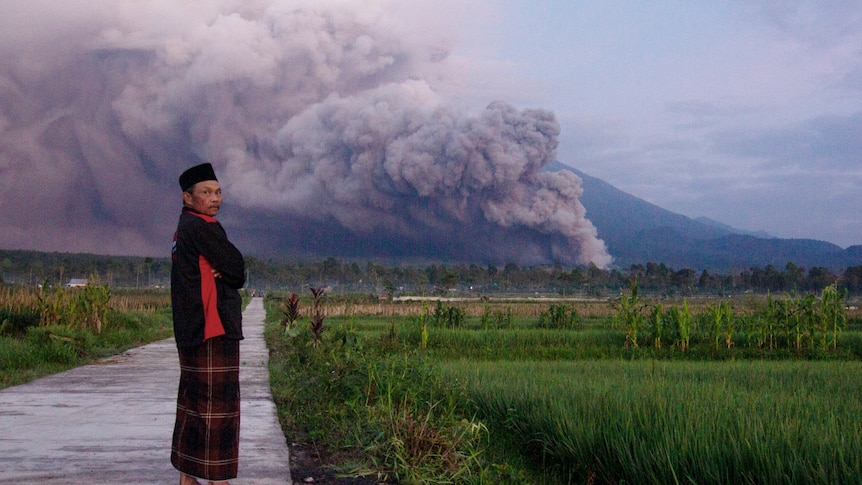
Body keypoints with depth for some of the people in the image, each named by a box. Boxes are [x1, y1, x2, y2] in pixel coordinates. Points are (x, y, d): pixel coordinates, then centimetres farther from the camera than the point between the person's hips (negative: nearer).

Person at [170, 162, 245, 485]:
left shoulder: (184, 230, 19)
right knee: (218, 403, -8)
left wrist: (220, 273, -3)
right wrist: (226, 274, 9)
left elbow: (233, 274, 17)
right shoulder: (200, 227, -12)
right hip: (214, 328, -10)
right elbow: (237, 268, -10)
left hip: (191, 331, 10)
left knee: (193, 404, 12)